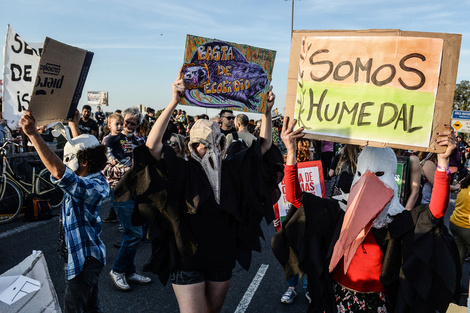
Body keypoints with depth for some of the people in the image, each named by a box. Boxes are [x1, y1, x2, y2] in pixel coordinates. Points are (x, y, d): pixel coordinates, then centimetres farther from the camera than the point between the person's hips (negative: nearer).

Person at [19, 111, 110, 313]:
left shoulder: (90, 186, -29)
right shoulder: (95, 178, 2)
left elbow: (59, 171, -45)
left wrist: (33, 134, -43)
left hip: (82, 258, -10)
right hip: (90, 256, 10)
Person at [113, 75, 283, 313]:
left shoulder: (231, 170, -3)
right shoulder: (183, 172, -14)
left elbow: (264, 146, 0)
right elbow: (152, 145, -27)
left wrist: (267, 112, -10)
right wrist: (174, 102, -33)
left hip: (222, 259, 5)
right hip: (188, 260, -4)